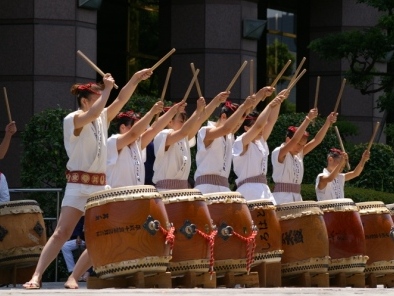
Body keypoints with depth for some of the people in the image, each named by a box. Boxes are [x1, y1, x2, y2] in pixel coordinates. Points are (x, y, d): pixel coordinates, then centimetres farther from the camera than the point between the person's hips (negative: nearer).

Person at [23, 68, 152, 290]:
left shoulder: (102, 119, 12)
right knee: (62, 232, -15)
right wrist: (107, 87, -20)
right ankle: (37, 276, -17)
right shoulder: (73, 120, -8)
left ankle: (73, 278, 1)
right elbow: (92, 113, -26)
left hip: (100, 186, 7)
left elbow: (121, 100, 7)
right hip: (79, 186, -7)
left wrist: (135, 79, -4)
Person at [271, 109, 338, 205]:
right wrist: (308, 119, -25)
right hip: (282, 198, -8)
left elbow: (316, 141, 6)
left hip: (297, 198, 8)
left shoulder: (298, 155, 13)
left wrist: (328, 123, -6)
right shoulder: (278, 153, -8)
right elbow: (294, 140, -22)